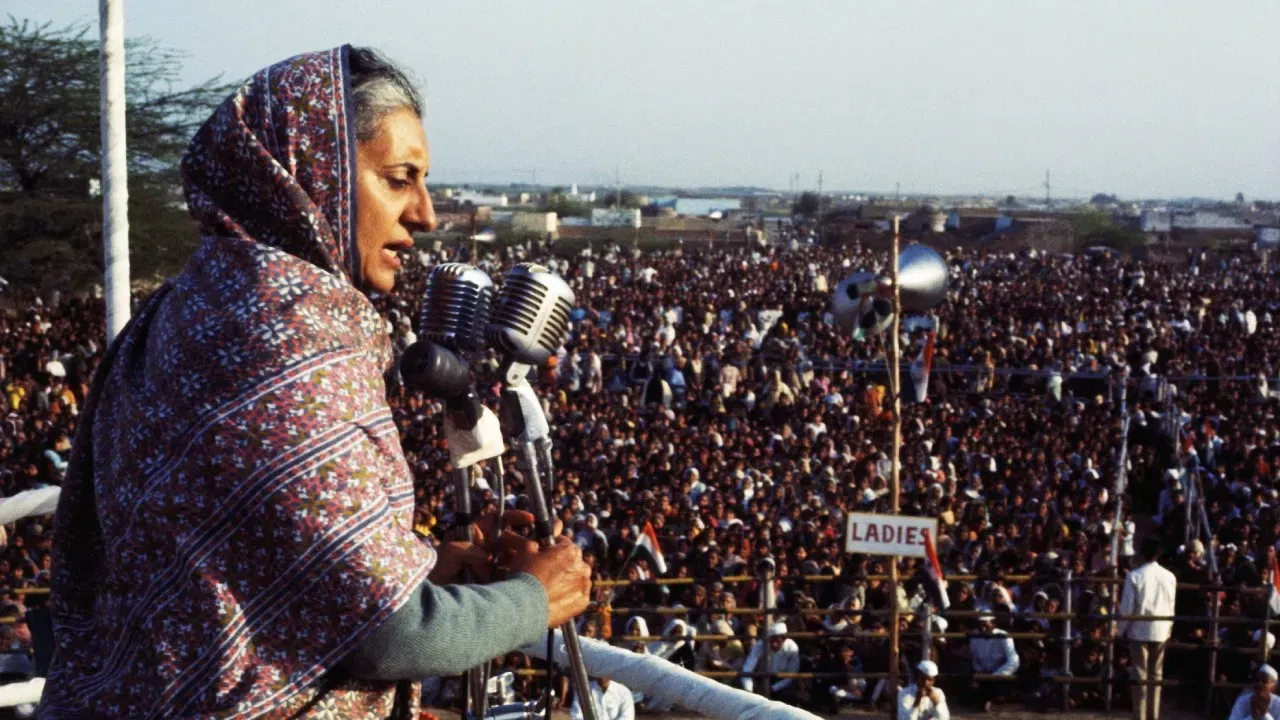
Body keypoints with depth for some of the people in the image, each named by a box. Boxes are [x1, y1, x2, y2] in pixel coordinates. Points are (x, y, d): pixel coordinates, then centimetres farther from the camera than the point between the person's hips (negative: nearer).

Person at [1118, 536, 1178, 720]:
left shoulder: (1135, 576, -11)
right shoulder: (1169, 577, -1)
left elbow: (1127, 608, -9)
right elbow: (1171, 608, 4)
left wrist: (1121, 630, 4)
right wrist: (1168, 629, 16)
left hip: (1139, 631, -3)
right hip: (1160, 632, 3)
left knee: (1140, 676, 1)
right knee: (1156, 676, 11)